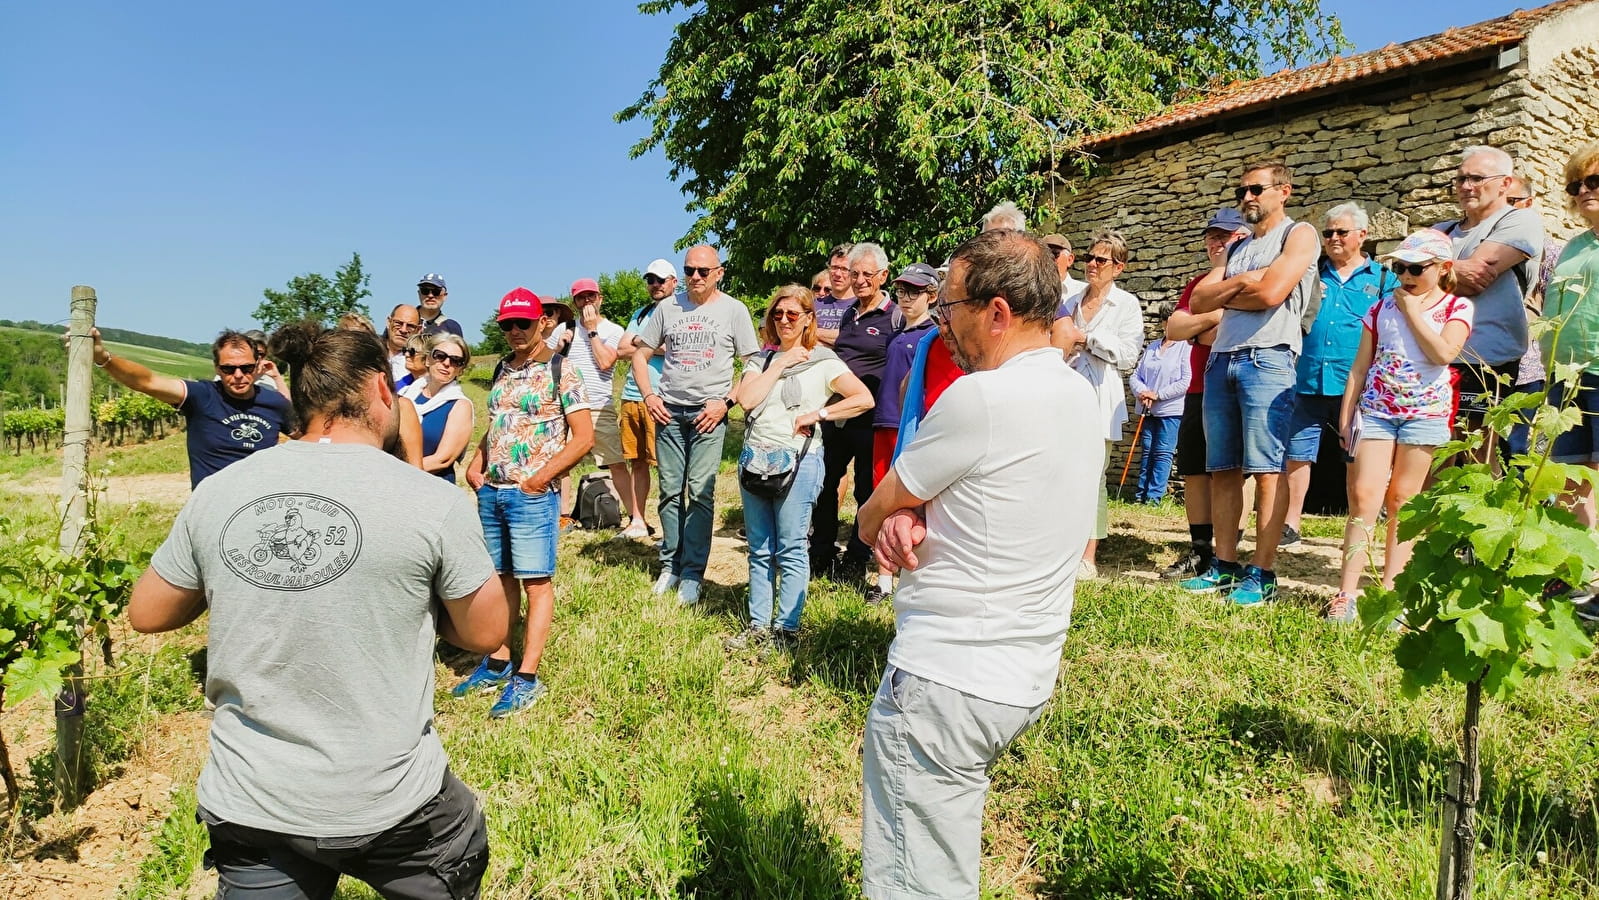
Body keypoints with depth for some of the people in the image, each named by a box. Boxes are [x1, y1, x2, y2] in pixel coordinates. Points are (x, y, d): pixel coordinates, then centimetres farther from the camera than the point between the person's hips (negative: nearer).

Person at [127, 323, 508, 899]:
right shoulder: (434, 503, -15)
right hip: (390, 806, -2)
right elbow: (485, 634, -4)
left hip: (247, 804, 3)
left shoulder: (216, 491, -5)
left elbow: (146, 614, 9)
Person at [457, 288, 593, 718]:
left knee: (536, 581, -2)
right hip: (491, 491, 7)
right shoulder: (501, 370, 13)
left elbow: (584, 436, -9)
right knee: (501, 578, 14)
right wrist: (476, 464, 7)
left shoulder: (560, 372, -6)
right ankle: (498, 663, 25)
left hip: (532, 494, -7)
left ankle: (527, 677, 2)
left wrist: (542, 477, -14)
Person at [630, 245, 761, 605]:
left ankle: (692, 574, 2)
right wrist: (649, 395, 2)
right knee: (670, 491, 7)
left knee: (700, 492, -6)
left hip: (709, 413, -3)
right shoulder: (667, 307, 10)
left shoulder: (733, 309, 2)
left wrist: (726, 402, -10)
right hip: (668, 411, 3)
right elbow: (640, 353, 16)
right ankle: (670, 565, 19)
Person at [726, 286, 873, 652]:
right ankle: (758, 625, 17)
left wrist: (816, 415, -11)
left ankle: (787, 628, 7)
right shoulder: (764, 358, 14)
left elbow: (864, 398, -9)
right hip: (756, 459, 5)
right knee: (759, 549, 9)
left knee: (791, 550, -1)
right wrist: (780, 363, -4)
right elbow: (746, 399, -3)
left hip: (797, 461, -5)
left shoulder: (822, 361, 1)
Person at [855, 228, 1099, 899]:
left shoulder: (980, 397, -21)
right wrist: (911, 521, -7)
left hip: (947, 683, -9)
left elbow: (871, 517, -9)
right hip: (1025, 677, 9)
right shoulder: (1080, 395, 8)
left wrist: (888, 522, 12)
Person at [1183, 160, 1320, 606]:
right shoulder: (1237, 248, 24)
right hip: (1220, 361, 7)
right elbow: (1198, 300, 13)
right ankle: (1225, 565, 12)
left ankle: (1262, 574, -4)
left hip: (1267, 360, -7)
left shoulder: (1299, 234, 4)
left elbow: (1271, 292, -13)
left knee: (1267, 470, -7)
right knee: (1223, 469, 6)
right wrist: (1239, 282, -2)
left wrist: (1223, 294, 3)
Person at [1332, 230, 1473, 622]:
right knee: (1364, 496, -9)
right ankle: (1346, 594, -11)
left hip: (1425, 412, -1)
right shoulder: (1382, 308, 11)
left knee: (1401, 501, 1)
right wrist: (1346, 414, 5)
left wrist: (1413, 311, -9)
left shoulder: (1458, 308, 3)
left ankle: (1389, 591, 7)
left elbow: (1443, 354, -15)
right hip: (1376, 409, 2)